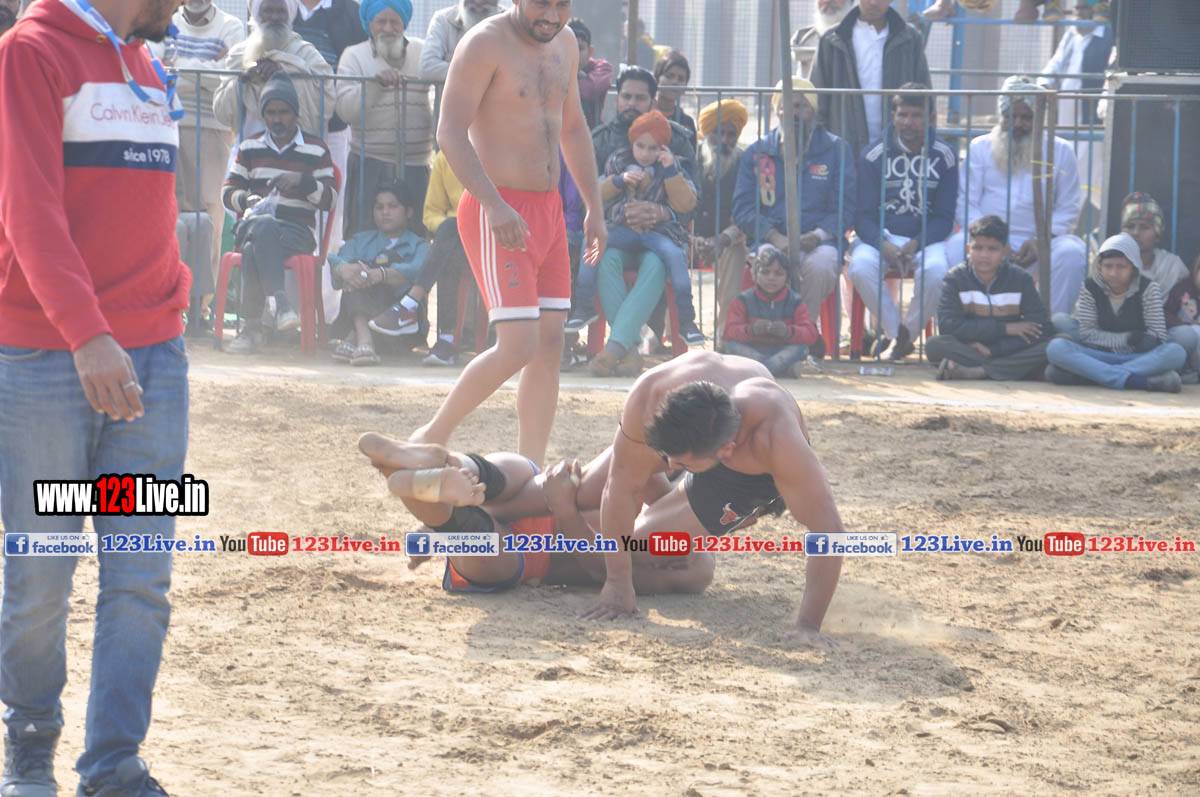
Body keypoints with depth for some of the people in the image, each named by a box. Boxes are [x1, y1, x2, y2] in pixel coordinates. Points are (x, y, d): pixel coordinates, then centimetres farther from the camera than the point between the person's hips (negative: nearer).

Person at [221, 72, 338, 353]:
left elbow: (329, 198, 6)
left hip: (299, 232, -2)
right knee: (263, 226, -38)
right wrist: (246, 199, -9)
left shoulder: (316, 150, 12)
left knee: (254, 249, -37)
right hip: (254, 224, 2)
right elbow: (228, 193, 15)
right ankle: (280, 302, -48)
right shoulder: (250, 148, 18)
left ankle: (252, 327, -37)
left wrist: (303, 181, -13)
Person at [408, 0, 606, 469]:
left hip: (549, 210, 8)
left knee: (550, 345, 4)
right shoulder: (486, 44, -12)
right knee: (519, 346, -15)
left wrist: (595, 208, 22)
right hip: (498, 214, -8)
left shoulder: (564, 43, 13)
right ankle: (432, 438, 2)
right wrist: (493, 204, -31)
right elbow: (450, 132, -19)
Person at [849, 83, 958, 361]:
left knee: (936, 270, -34)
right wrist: (884, 245, -23)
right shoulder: (874, 156, 1)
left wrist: (914, 245, -16)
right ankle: (895, 332, -14)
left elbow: (944, 218, 2)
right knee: (860, 266, -34)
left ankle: (907, 334, -9)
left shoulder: (944, 157, 2)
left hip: (926, 239, 0)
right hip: (881, 236, 0)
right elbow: (863, 215, -2)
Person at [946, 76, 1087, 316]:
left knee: (1072, 252, -31)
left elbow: (1068, 209, 7)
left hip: (1041, 242, 0)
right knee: (957, 247, -33)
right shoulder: (980, 148, 14)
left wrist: (1041, 240, -12)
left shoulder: (1060, 150, 13)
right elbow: (967, 206, 5)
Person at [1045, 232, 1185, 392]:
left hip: (1139, 357, 0)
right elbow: (1086, 333, -5)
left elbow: (1157, 337, -5)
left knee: (1176, 352, -32)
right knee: (1055, 347, -27)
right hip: (1100, 357, 0)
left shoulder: (1147, 289, 0)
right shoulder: (1091, 288, 1)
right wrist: (1127, 339, -11)